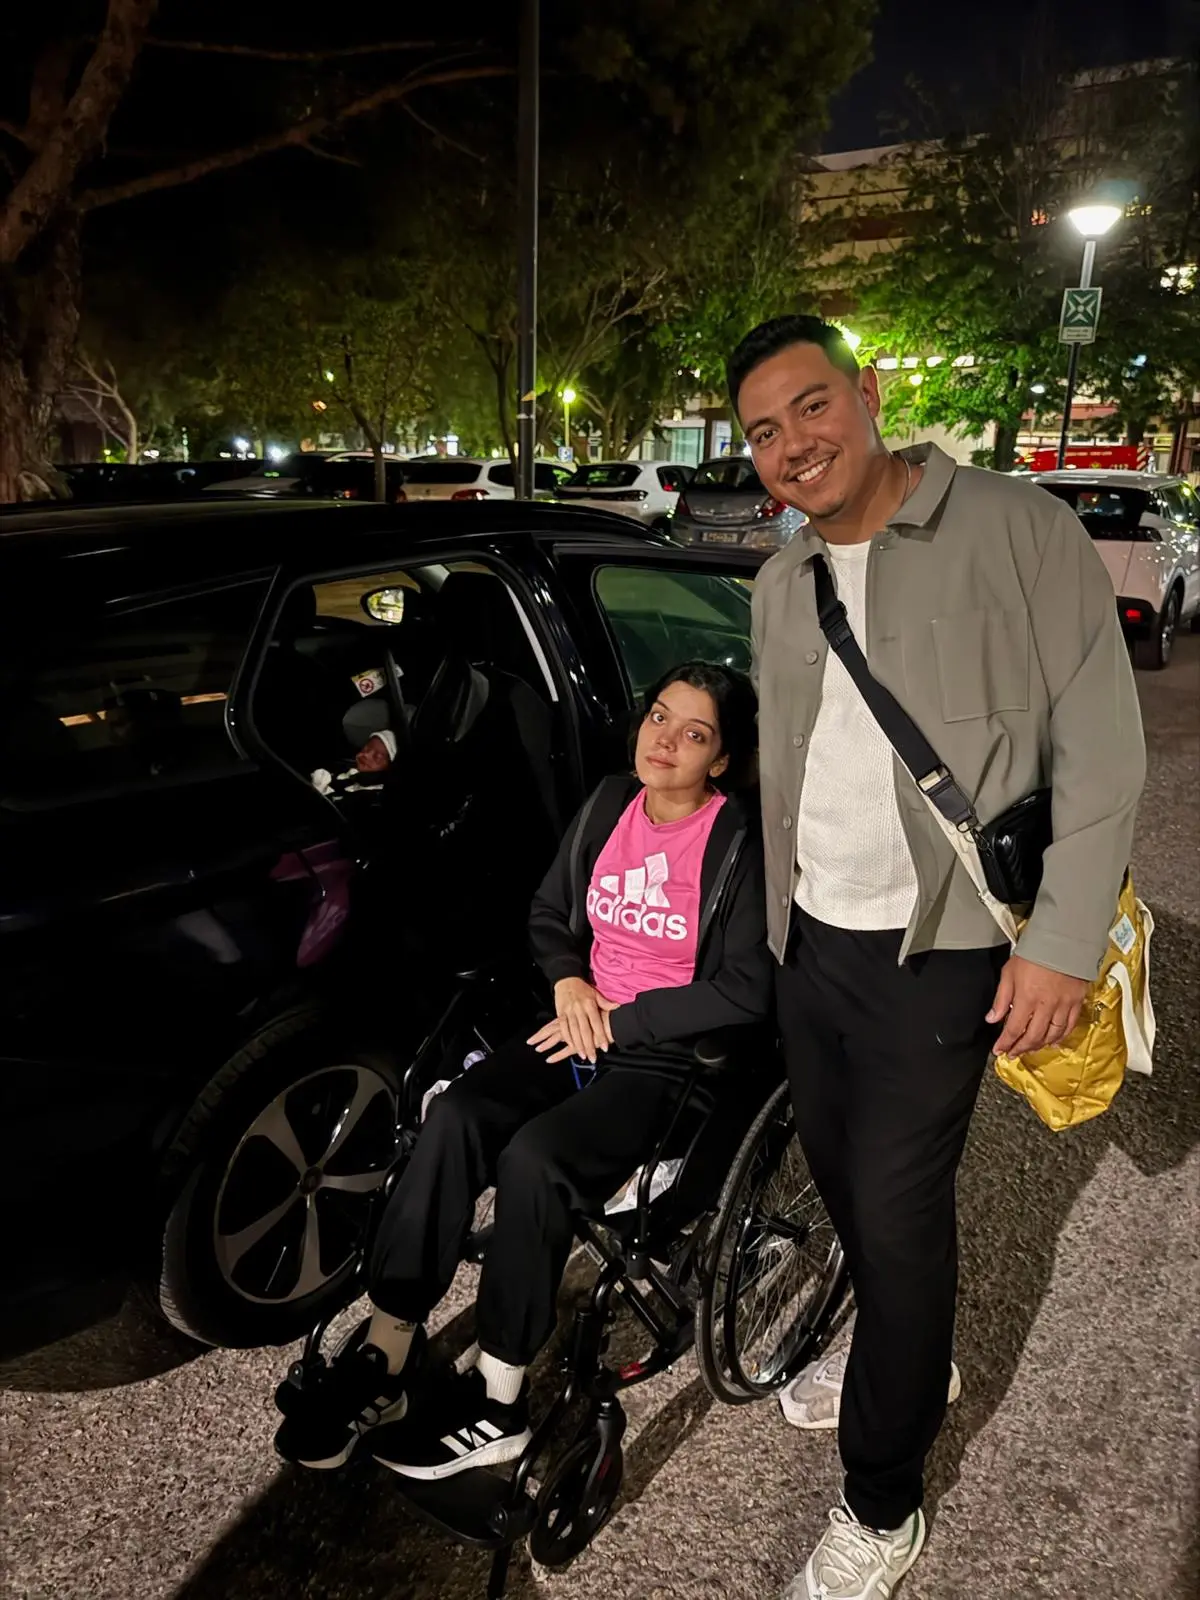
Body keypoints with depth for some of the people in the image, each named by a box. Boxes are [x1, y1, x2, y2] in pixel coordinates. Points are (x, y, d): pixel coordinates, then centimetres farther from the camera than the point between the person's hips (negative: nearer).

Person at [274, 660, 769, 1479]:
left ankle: (496, 1399, -9)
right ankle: (386, 1350, -10)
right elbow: (549, 914, 16)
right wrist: (569, 979, -4)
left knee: (532, 1157, -28)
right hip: (581, 1028, 5)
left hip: (667, 1060, -5)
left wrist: (618, 1023, -15)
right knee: (455, 1117, -21)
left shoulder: (737, 845, -11)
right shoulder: (609, 805, 6)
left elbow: (747, 989, -15)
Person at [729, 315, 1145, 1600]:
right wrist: (776, 911, 16)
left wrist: (1063, 941, -16)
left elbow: (1100, 750, -12)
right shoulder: (779, 583, 8)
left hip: (939, 951, -6)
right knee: (839, 1172, 19)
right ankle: (905, 1355, 48)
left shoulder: (1017, 530, -11)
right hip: (806, 939, 7)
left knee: (899, 1205, 0)